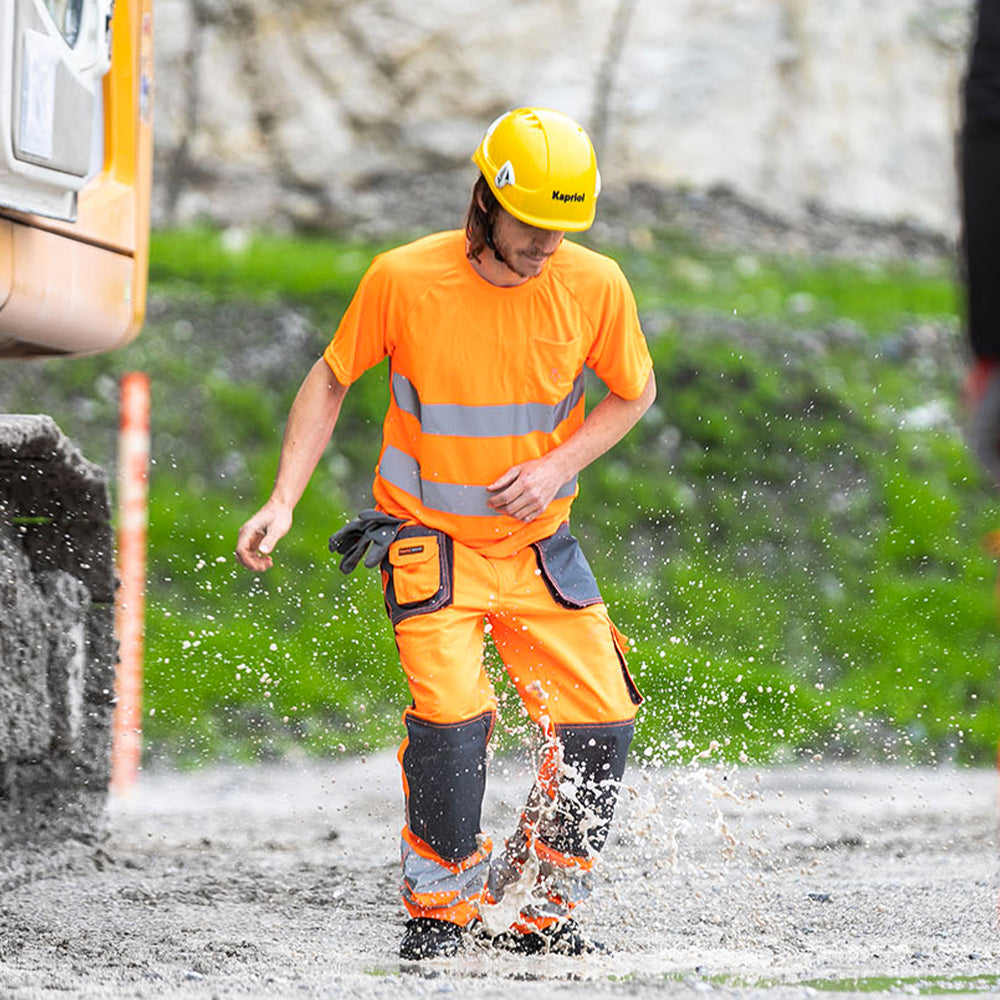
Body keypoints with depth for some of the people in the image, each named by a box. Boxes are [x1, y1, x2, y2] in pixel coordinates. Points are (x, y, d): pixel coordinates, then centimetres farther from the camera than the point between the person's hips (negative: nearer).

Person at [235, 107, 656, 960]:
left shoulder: (595, 285, -10)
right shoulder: (403, 279, -16)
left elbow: (633, 392, 6)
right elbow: (330, 381, -1)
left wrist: (557, 465, -10)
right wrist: (283, 501, -9)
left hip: (538, 542, 3)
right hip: (429, 538, -3)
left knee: (601, 727, -4)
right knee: (452, 718, -21)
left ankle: (539, 908, 16)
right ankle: (441, 908, 1)